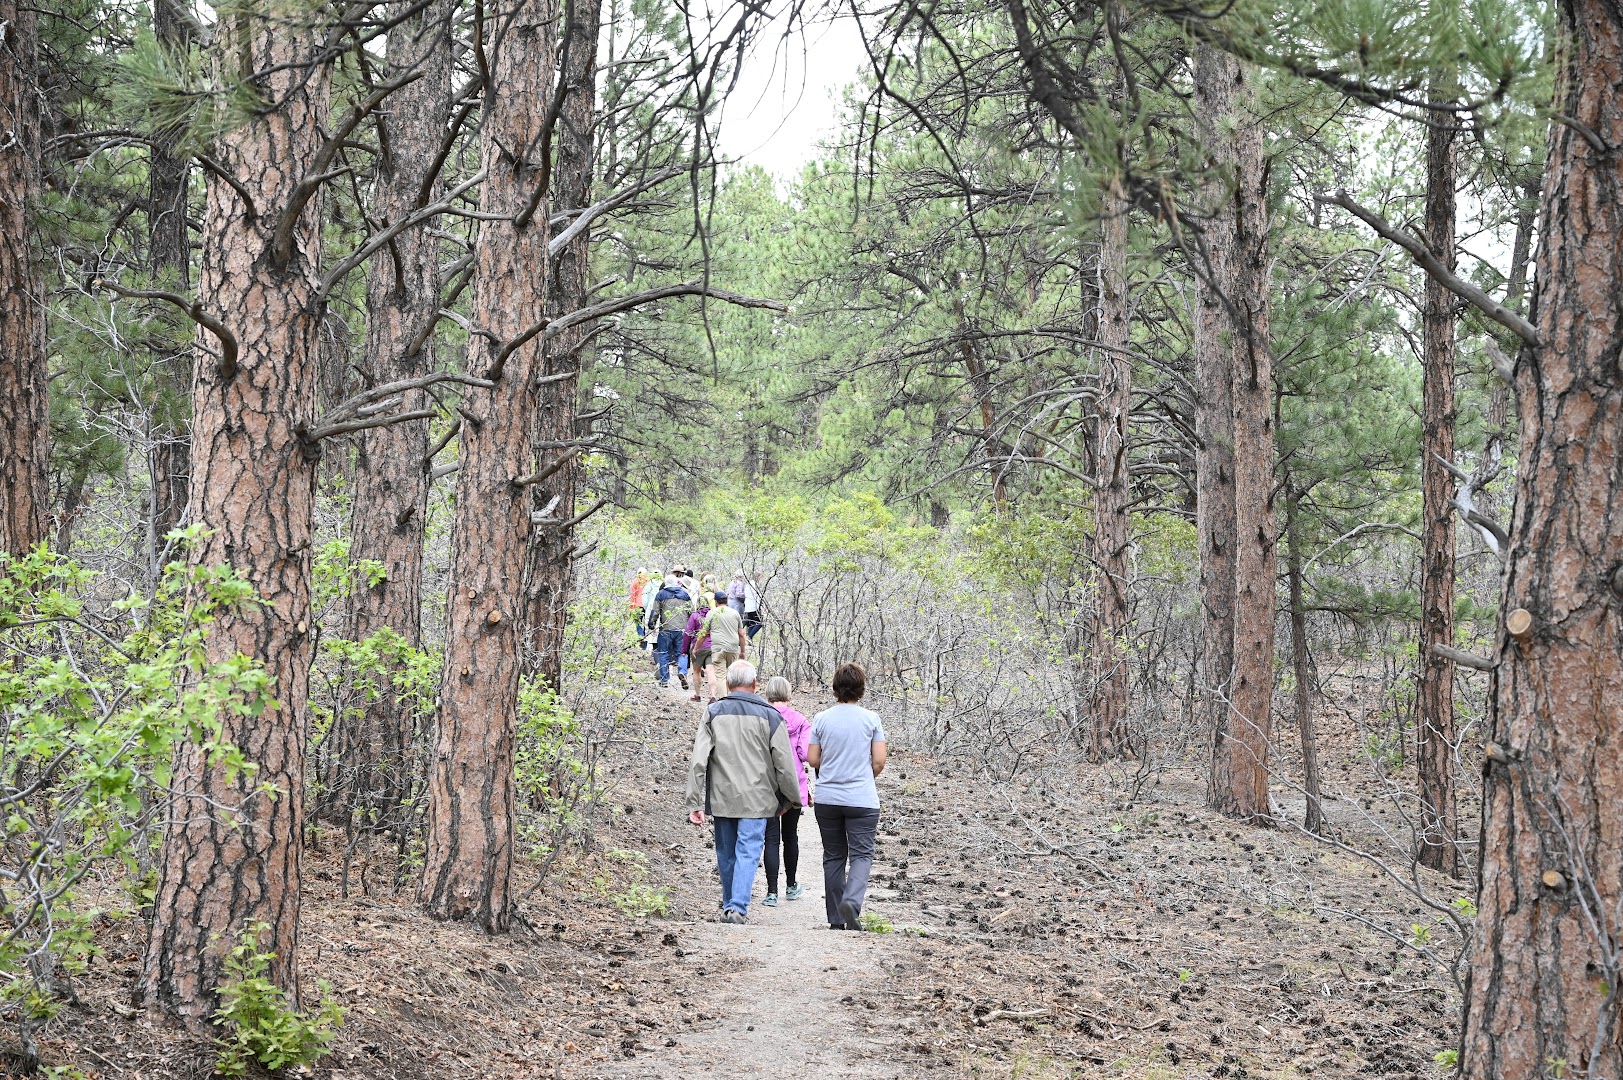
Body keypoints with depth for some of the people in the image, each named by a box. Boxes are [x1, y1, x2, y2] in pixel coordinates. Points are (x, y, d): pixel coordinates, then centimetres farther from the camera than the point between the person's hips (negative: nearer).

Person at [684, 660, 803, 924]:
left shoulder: (713, 713, 3)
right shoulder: (769, 716, -1)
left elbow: (698, 761, -3)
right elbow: (785, 764, -1)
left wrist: (695, 803, -3)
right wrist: (790, 799, 11)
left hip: (721, 798, 2)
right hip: (756, 799, -2)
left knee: (726, 854, 14)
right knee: (748, 852, -2)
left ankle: (729, 906, 25)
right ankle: (738, 907, -14)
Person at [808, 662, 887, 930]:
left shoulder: (822, 719, 0)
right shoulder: (871, 719, -4)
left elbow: (812, 759, 2)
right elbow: (879, 761, -4)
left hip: (827, 799, 2)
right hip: (862, 799, -2)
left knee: (834, 856, 11)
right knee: (861, 855, 0)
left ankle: (836, 918, 13)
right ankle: (851, 901, -25)